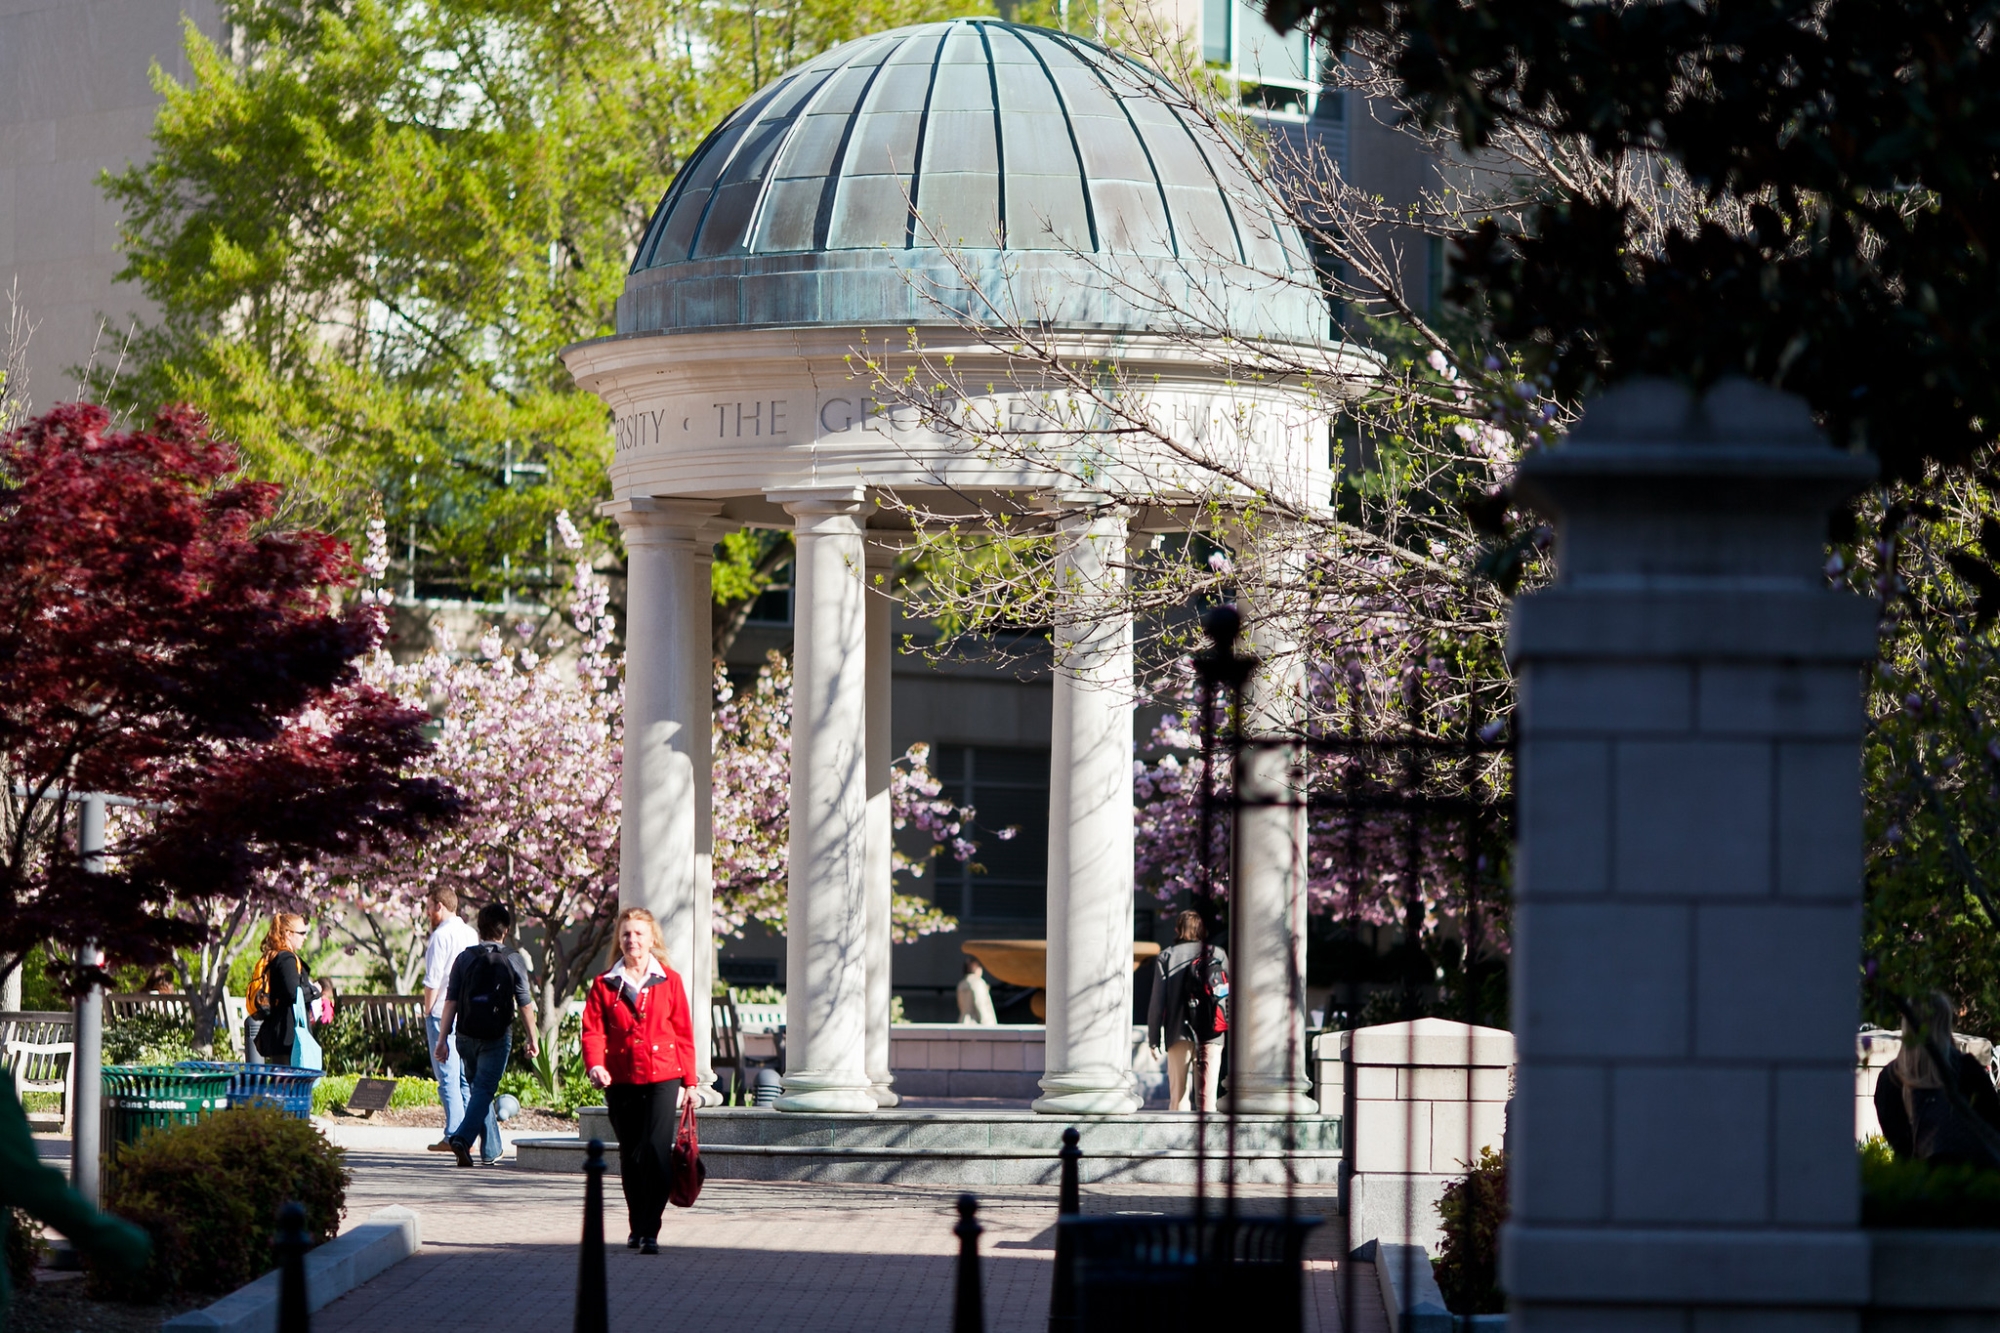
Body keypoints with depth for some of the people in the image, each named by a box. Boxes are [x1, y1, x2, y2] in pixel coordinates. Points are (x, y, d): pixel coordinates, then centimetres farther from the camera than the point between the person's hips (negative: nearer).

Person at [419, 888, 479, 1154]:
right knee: (467, 1076, 10)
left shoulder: (441, 935, -10)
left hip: (443, 1012, -7)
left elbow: (432, 980, -14)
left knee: (448, 1077, -6)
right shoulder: (471, 935, 13)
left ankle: (453, 1136, -9)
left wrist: (427, 1012, -3)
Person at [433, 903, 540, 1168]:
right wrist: (533, 1039, 10)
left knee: (480, 1087, 17)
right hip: (497, 1036, -3)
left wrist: (442, 1039, 2)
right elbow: (525, 1004, -1)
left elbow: (450, 1002, -1)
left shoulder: (465, 958, 1)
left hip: (467, 1035, 3)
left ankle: (492, 1149, 22)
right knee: (484, 1089, -2)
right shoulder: (513, 960, -4)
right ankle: (462, 1137, -24)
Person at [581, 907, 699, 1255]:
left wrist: (689, 1080, 6)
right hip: (621, 1080, 2)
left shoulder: (669, 981, 6)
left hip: (662, 1076, -2)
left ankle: (651, 1231, -14)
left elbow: (683, 1032, 8)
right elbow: (593, 1030, 1)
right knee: (631, 1156, 10)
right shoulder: (605, 985, 7)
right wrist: (595, 1065, -18)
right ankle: (637, 1227, 24)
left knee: (656, 1150, -14)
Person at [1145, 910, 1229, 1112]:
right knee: (1208, 1094, 1)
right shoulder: (1218, 955, 8)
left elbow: (1157, 1001, 1)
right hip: (1213, 1035, 1)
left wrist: (1154, 1040, 5)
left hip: (1180, 1034, -1)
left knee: (1178, 1093, 0)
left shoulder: (1166, 957, 5)